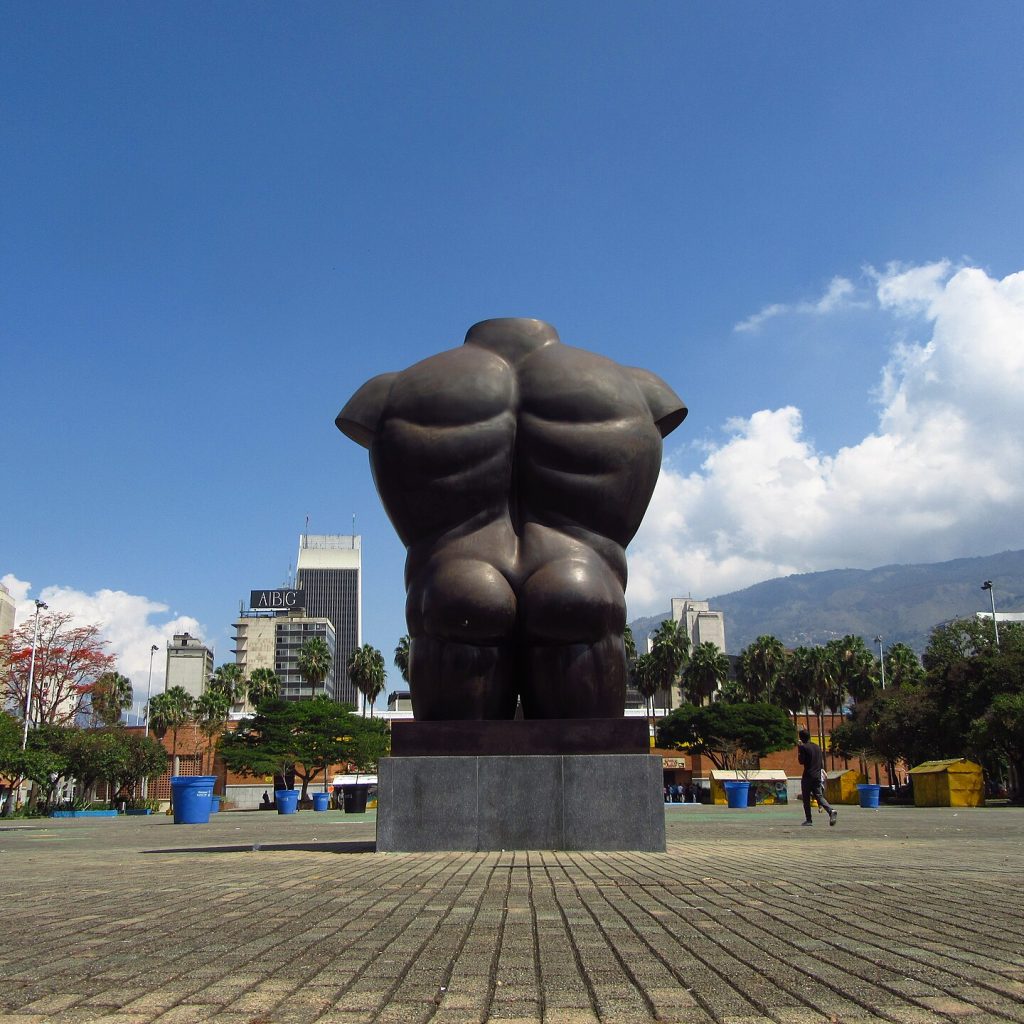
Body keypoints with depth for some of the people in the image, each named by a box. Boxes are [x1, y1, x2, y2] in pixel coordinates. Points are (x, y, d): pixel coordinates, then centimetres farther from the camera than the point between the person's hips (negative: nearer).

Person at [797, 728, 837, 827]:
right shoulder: (817, 747, 13)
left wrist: (798, 750, -2)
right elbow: (822, 762, 16)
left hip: (807, 776, -6)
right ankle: (831, 810, -20)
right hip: (817, 776, 6)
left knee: (806, 798, 5)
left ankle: (808, 819, 4)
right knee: (819, 796, 5)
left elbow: (801, 761, -11)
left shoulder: (803, 747, -8)